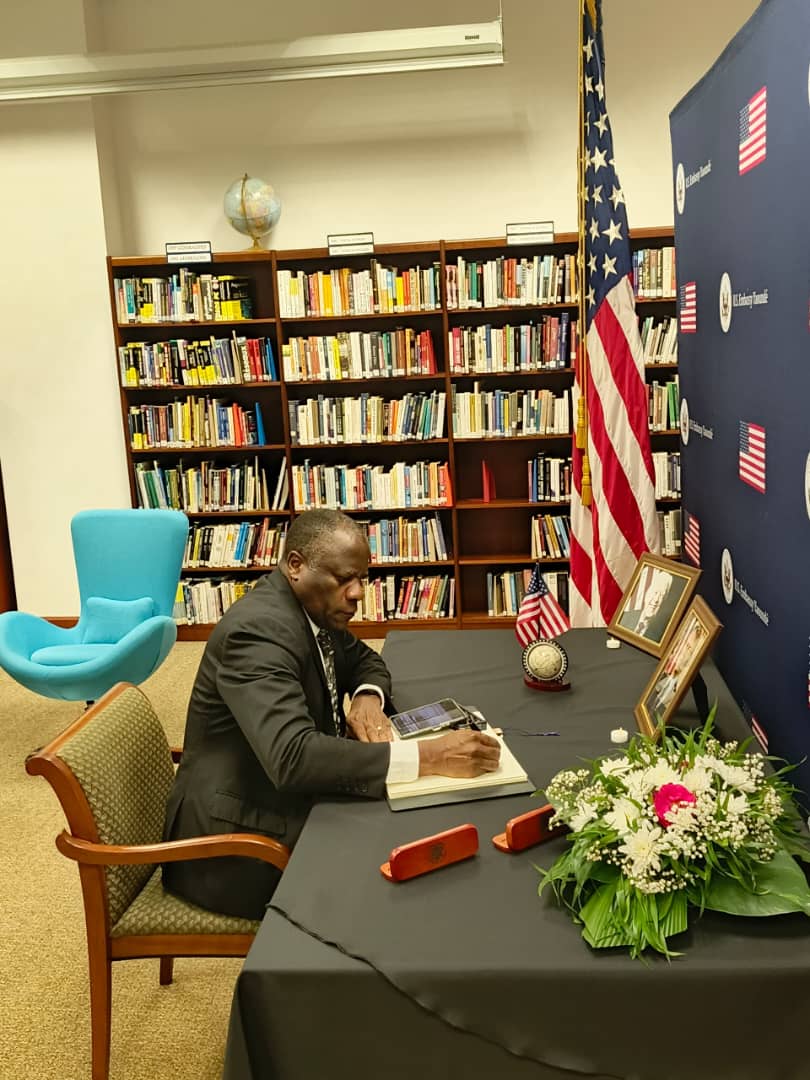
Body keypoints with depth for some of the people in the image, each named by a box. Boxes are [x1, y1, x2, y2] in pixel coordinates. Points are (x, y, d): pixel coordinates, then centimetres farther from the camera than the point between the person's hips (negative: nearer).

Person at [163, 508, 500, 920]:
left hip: (292, 802, 9)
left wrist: (368, 697, -6)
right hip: (239, 845, -9)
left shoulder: (315, 607, 2)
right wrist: (428, 757, -39)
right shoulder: (257, 630, -26)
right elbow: (292, 757, -38)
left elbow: (365, 661, 19)